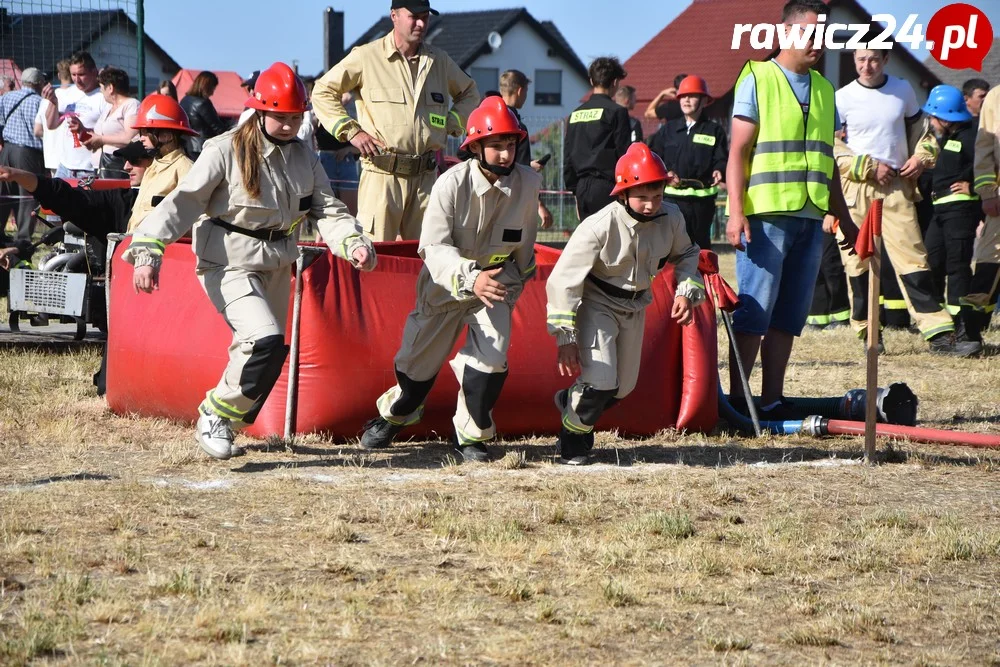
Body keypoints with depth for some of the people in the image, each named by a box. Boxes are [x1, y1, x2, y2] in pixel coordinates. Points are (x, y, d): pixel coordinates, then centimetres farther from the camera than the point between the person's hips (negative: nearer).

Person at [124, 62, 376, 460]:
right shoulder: (226, 151, -13)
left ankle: (224, 424, 31)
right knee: (265, 340, -24)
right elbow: (183, 202, -14)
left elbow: (327, 210, 4)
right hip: (230, 263, -7)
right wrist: (148, 252, -23)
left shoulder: (305, 159, 6)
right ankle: (216, 414, -6)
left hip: (277, 266, 7)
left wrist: (354, 244, -17)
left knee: (258, 352, 12)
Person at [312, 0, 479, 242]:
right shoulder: (367, 56, -1)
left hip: (426, 176, 5)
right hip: (383, 174, -5)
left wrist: (451, 124, 12)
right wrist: (351, 131, -5)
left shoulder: (439, 60, 13)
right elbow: (323, 92, 4)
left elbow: (469, 93, 30)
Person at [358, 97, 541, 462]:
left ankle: (472, 435, 5)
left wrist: (519, 279, 17)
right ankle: (393, 416, 41)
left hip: (498, 278, 1)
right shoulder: (452, 184, -25)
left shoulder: (528, 183, -15)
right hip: (447, 281, -1)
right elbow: (434, 248, -29)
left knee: (492, 358, -18)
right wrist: (470, 279, -45)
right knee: (419, 360, 9)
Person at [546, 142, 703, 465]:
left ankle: (571, 401, 42)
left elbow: (685, 254, 9)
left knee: (623, 386, 13)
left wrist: (686, 291, -9)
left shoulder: (671, 218, -15)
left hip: (635, 306, 6)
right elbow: (563, 280, -24)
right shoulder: (599, 227, -30)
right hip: (597, 303, -5)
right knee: (600, 383, -17)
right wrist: (565, 338, -24)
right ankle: (573, 439, 9)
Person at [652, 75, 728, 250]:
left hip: (702, 198, -1)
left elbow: (722, 160, -1)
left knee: (701, 243, 6)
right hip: (672, 197, 1)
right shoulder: (668, 130, 15)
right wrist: (665, 174, -7)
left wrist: (719, 172, -23)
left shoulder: (714, 131, 8)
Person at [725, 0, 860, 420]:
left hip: (811, 219, 6)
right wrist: (736, 212, -15)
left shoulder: (824, 90, 18)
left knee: (789, 317, 5)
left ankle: (772, 400, 8)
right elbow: (737, 152, -5)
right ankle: (736, 399, -4)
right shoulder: (758, 79, 0)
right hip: (767, 215, -6)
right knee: (754, 313, -7)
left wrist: (844, 219, 22)